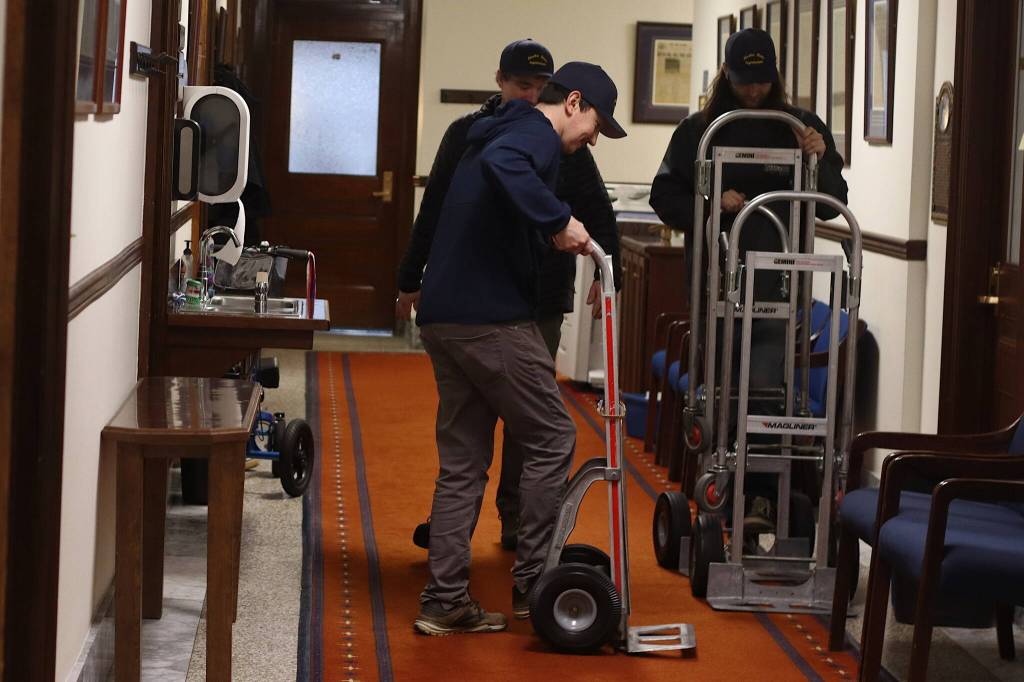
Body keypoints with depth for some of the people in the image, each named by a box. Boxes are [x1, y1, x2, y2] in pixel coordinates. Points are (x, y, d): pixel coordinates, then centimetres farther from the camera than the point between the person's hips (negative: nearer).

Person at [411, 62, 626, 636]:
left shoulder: (505, 131, 24)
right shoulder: (538, 136, -8)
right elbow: (501, 165, -31)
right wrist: (559, 220, -26)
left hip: (444, 318, 10)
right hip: (493, 320, -10)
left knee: (463, 460, 10)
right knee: (552, 439, 3)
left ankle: (446, 601, 9)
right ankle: (532, 584, 8)